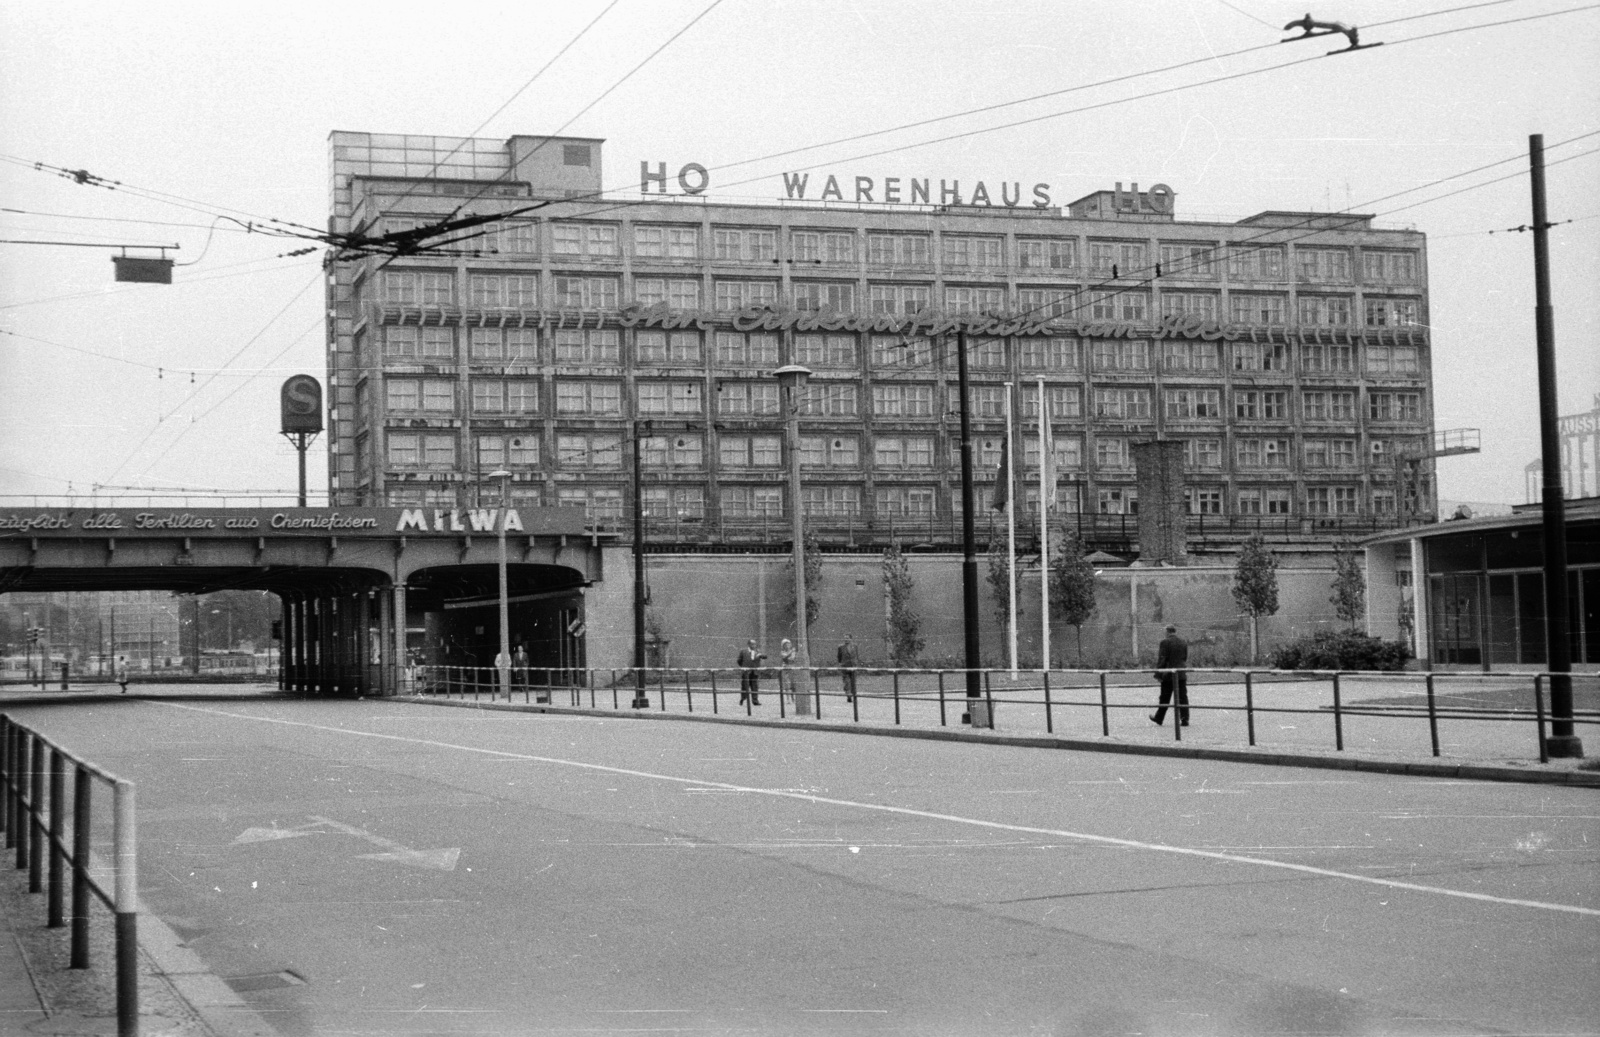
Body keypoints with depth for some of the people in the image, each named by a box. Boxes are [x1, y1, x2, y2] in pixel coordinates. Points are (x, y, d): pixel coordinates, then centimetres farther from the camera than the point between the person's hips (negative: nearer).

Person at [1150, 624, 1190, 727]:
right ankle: (1185, 719, -2)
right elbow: (1186, 658, 12)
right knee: (1183, 697, 3)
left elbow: (1161, 660, -11)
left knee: (1164, 698, 6)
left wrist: (1158, 675, -8)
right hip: (1182, 675, 4)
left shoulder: (1165, 642, -10)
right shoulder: (1184, 642, 6)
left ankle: (1158, 719, 17)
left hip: (1168, 675, -4)